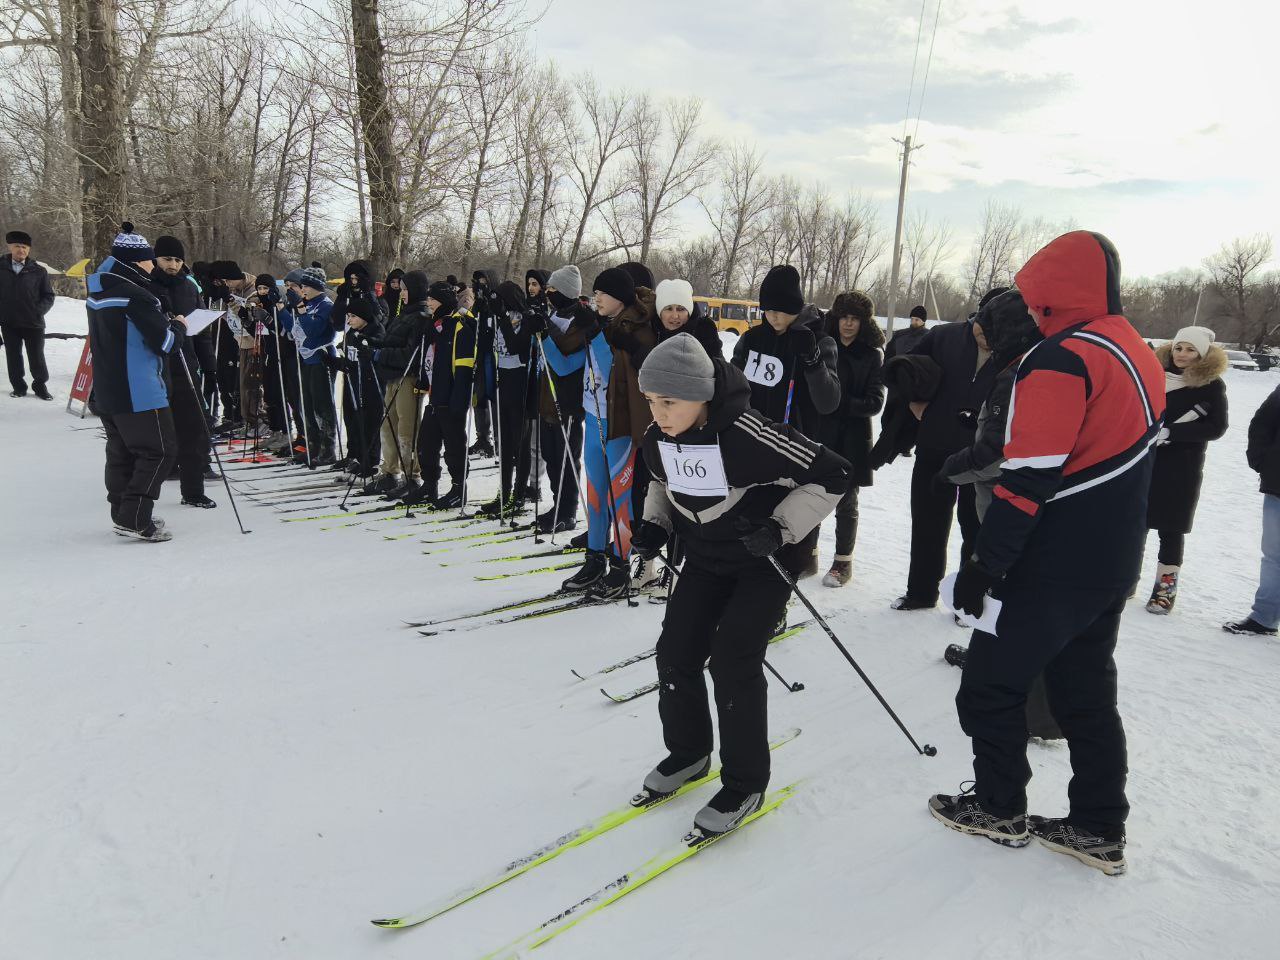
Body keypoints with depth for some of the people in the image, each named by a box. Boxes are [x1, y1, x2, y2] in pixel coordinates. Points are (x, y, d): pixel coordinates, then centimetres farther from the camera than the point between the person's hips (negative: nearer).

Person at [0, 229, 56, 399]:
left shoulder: (38, 271, -2)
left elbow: (48, 296, 4)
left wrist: (39, 310, -9)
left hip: (33, 323, -2)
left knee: (37, 357, 4)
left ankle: (40, 385, 19)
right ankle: (18, 386, 20)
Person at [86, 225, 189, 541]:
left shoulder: (99, 292, 12)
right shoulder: (136, 295, -18)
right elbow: (163, 342, -17)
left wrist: (164, 323, 15)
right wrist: (178, 326, 3)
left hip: (106, 389, 10)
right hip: (138, 392, -9)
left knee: (122, 451, 16)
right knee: (159, 450, -3)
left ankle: (123, 514, 24)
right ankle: (134, 518, -7)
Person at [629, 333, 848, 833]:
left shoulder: (749, 434, -31)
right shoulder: (657, 437, -11)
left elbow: (832, 475, -24)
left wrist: (781, 528, -28)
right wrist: (655, 524, -4)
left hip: (765, 561, -6)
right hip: (705, 558, 6)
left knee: (732, 662, -12)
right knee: (676, 651, 3)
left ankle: (745, 783, 8)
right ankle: (687, 751, 28)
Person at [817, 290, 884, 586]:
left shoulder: (873, 355, -1)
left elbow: (874, 402, -6)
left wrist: (841, 403, -18)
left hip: (852, 437, -2)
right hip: (820, 431, 2)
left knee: (846, 501, 7)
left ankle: (843, 561, 22)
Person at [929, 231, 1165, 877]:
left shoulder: (1061, 360, -20)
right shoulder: (1140, 355, 10)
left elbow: (1029, 479, -24)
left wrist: (984, 565, -19)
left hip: (1054, 568, -9)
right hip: (1115, 564, 9)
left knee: (991, 685, 7)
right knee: (1086, 692, 18)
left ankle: (998, 809, 22)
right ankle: (1100, 830, 27)